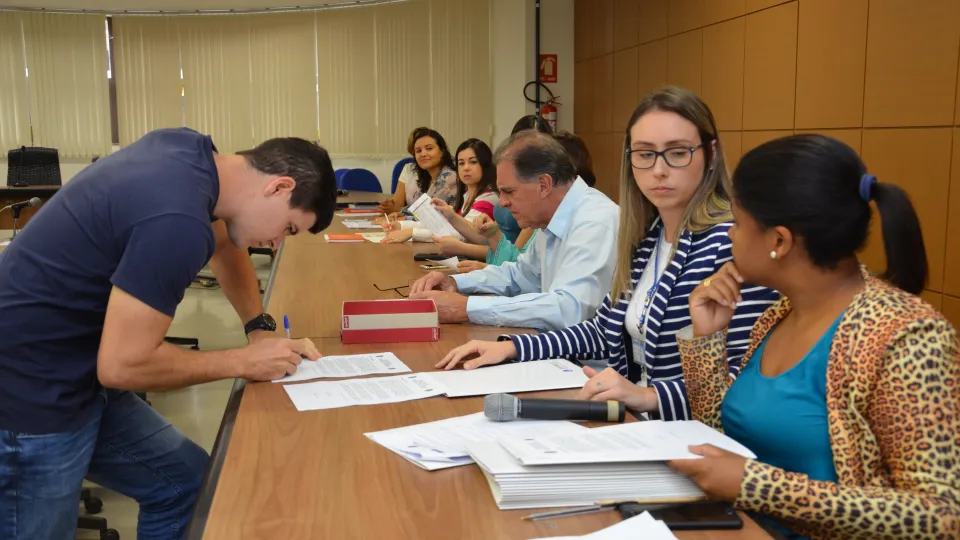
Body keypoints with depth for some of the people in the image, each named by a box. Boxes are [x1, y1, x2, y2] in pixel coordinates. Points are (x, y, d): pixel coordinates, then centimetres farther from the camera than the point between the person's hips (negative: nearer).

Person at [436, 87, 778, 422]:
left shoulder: (735, 242, -17)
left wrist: (650, 396, -30)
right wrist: (512, 348, 7)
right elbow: (607, 329, 15)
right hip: (637, 422, 6)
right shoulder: (644, 237, 7)